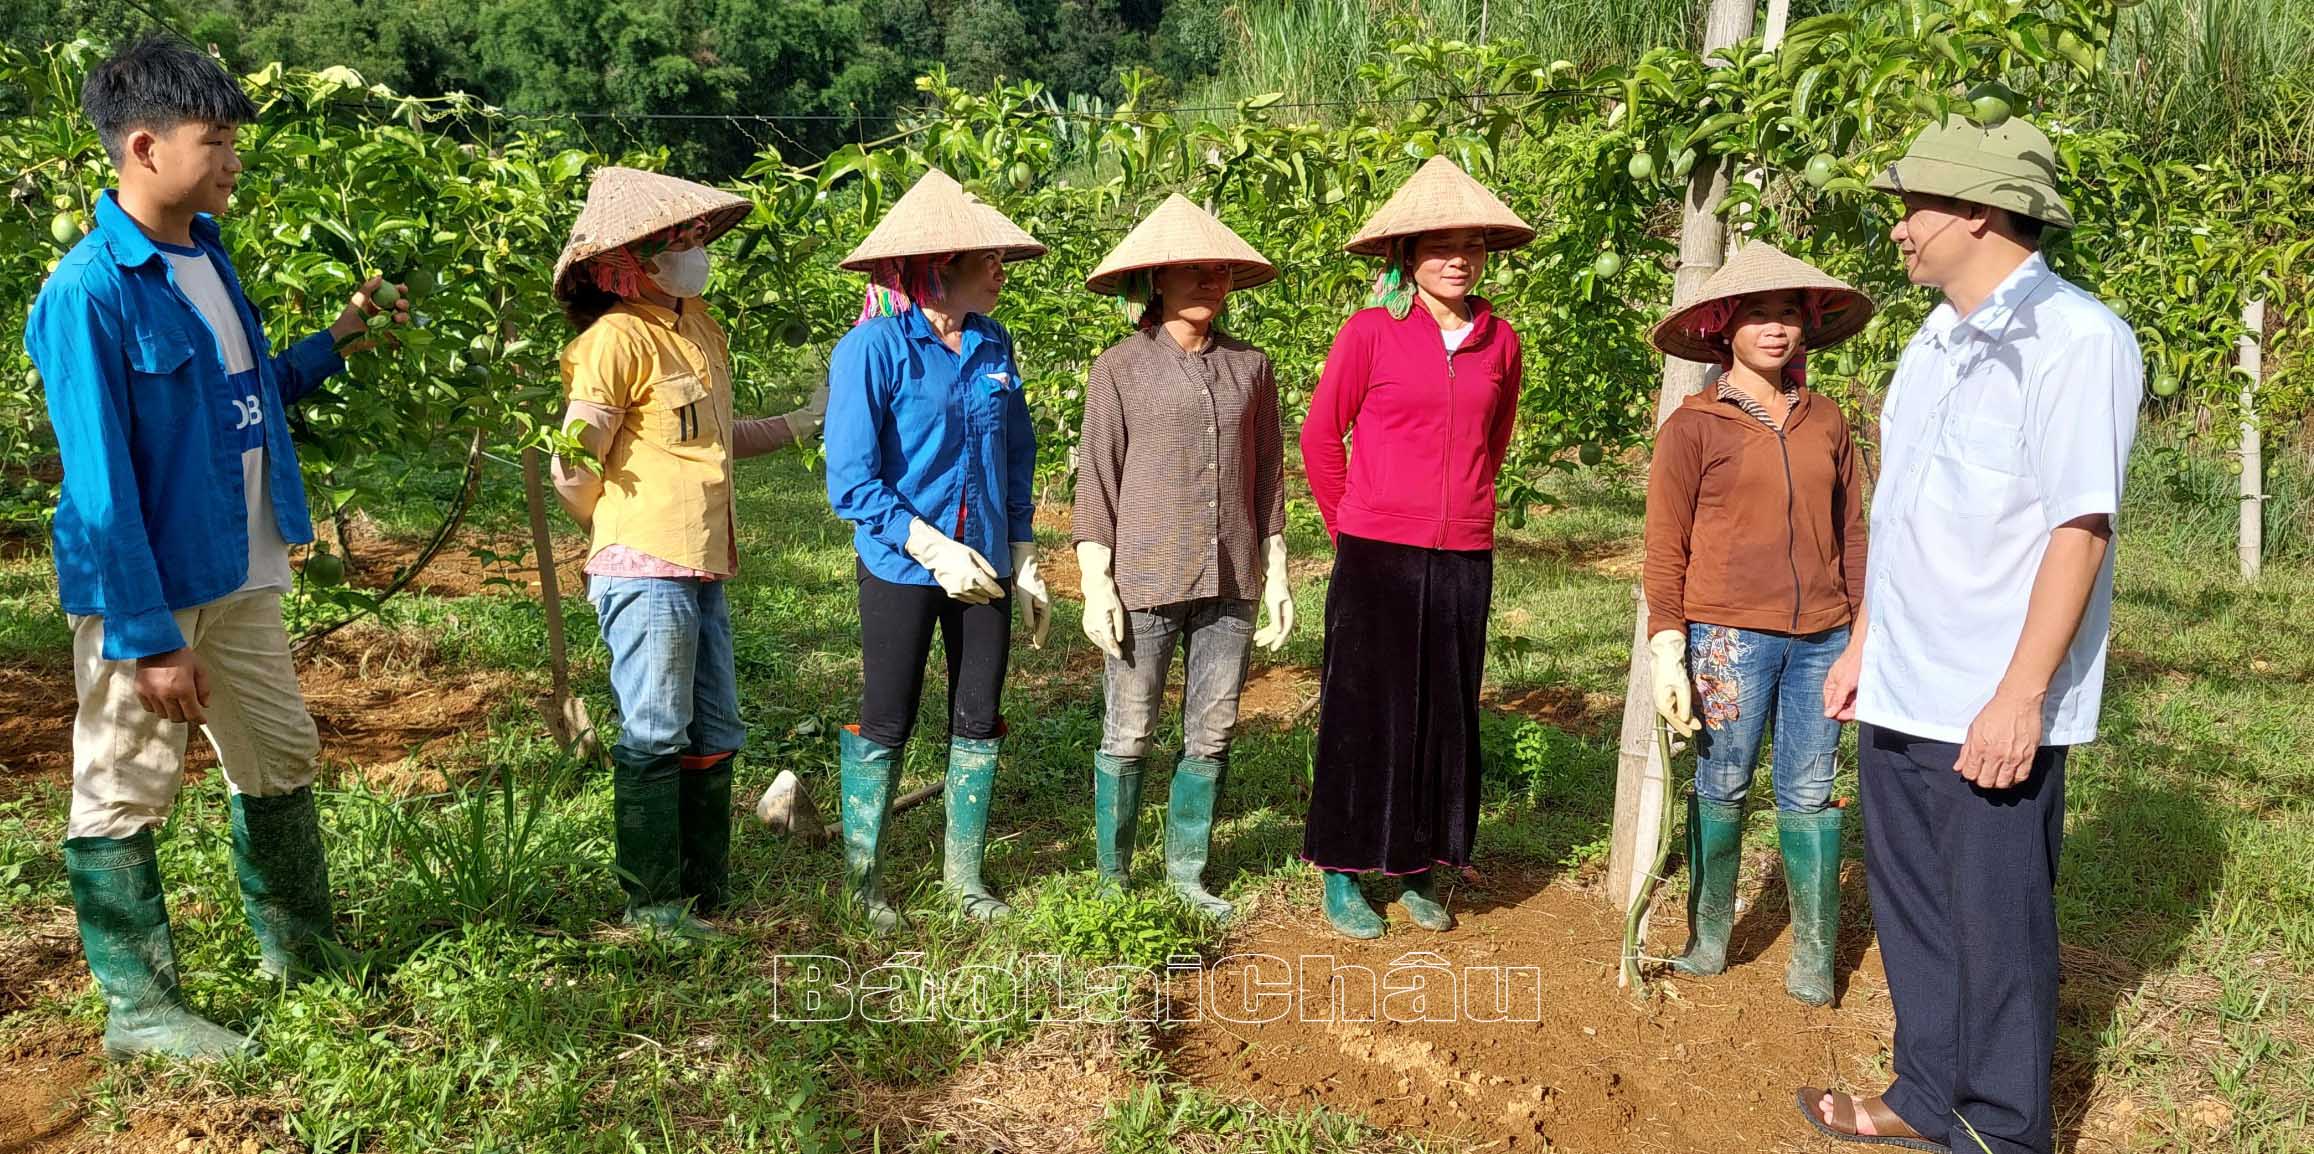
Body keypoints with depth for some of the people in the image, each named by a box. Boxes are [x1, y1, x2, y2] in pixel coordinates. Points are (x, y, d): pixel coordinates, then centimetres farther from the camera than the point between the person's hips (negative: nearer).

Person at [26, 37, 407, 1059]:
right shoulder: (89, 292, -20)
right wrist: (151, 638, -21)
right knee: (125, 792, 7)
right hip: (143, 594, -8)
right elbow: (101, 484, -21)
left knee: (282, 760, 18)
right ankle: (138, 1010, 20)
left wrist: (338, 342, 5)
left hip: (241, 578, 9)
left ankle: (302, 957, 36)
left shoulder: (207, 255, 4)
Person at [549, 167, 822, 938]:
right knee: (654, 737, 0)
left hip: (703, 570, 9)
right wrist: (629, 541, 2)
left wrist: (804, 423, 21)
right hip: (646, 570, -8)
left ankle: (707, 889, 27)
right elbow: (573, 469, -11)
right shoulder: (617, 338, -12)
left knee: (715, 735, 14)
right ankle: (652, 902, 12)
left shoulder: (701, 328, 15)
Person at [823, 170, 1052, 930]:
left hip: (984, 568, 5)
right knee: (885, 725, 7)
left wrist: (1024, 559, 8)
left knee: (979, 721, 11)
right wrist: (934, 548, -22)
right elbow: (852, 482, -17)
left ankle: (965, 875, 27)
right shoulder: (873, 348, -14)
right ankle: (861, 878, 24)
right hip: (900, 569, -5)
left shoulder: (992, 345, 3)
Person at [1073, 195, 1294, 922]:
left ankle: (1187, 873, 25)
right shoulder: (1121, 368, -2)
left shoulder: (1250, 368, 8)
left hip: (1230, 586, 4)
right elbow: (1096, 479, -3)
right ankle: (1112, 879, 20)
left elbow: (1268, 476, 12)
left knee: (1212, 738, 10)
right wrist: (1096, 584, -8)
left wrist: (1276, 574, 11)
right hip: (1144, 582, -3)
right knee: (1128, 738, 5)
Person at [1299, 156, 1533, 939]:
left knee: (1445, 716, 10)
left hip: (1464, 560, 4)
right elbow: (1319, 435, 3)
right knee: (1365, 714, 2)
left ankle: (1417, 872, 24)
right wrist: (1351, 525, 7)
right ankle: (1342, 878, 15)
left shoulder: (1500, 342, 7)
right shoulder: (1371, 331, -5)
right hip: (1377, 557, -4)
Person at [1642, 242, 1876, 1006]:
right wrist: (1668, 652, -8)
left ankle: (1814, 954, 16)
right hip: (1730, 636, -3)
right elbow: (1665, 549, -4)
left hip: (1822, 639, 3)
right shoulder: (1694, 426, -2)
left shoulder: (1826, 422, 10)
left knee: (1809, 793, 7)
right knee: (1722, 789, 6)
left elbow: (1851, 535, 15)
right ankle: (1708, 935, 22)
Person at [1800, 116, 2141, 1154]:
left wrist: (2021, 696, -21)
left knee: (1998, 925, 4)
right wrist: (1862, 643, 19)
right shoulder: (1936, 342, 13)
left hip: (1994, 710, -8)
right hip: (1901, 692, 8)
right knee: (1910, 904, 16)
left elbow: (2080, 528, -18)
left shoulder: (2074, 338, -13)